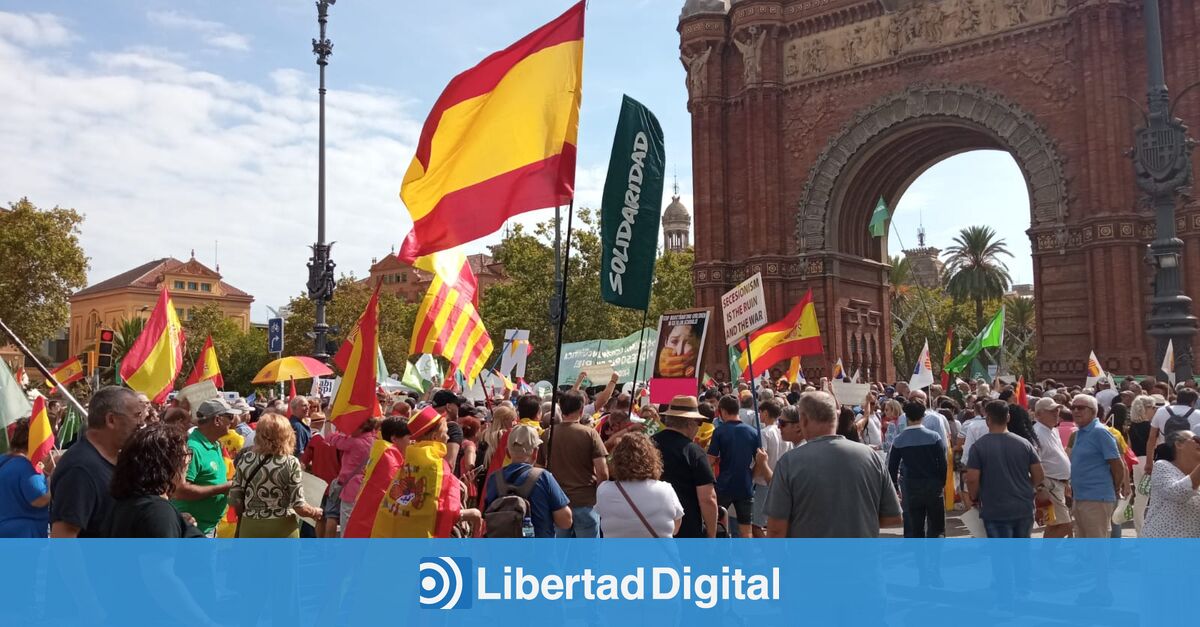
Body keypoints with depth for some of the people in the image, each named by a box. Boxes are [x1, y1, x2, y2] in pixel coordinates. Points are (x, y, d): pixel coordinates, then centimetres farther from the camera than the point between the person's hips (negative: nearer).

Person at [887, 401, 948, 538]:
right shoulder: (934, 437, -8)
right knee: (936, 527, 9)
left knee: (913, 529, 9)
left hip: (910, 487, 1)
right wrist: (942, 482, 5)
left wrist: (895, 486, 9)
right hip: (933, 485, -1)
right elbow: (943, 463, -8)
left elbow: (892, 467, -2)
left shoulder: (899, 440, -5)